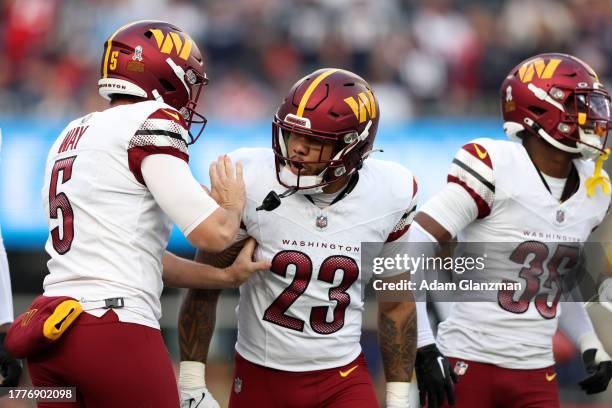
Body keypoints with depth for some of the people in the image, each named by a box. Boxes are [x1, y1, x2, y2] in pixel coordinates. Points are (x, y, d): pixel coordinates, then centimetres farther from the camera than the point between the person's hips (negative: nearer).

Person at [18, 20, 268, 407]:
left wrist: (226, 276, 21)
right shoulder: (150, 122, -6)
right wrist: (233, 204, 10)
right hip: (117, 336, -8)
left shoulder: (72, 136, 20)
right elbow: (212, 233, -12)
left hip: (51, 332, 8)